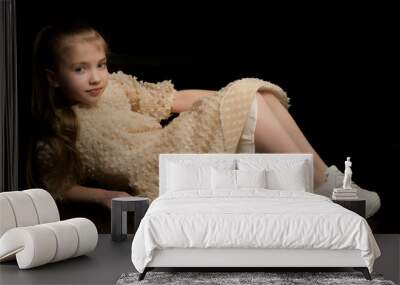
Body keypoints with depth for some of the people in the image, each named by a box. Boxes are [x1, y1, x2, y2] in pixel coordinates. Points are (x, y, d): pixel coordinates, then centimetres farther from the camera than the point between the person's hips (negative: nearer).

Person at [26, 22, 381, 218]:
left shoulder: (113, 85, 11)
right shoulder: (58, 135, -3)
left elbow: (169, 99, 15)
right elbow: (60, 188, 1)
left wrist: (224, 96, 10)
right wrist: (104, 195, -15)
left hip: (176, 147, 7)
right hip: (162, 175, -7)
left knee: (256, 94, -9)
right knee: (245, 103, -21)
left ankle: (325, 174, -10)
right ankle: (325, 188, -18)